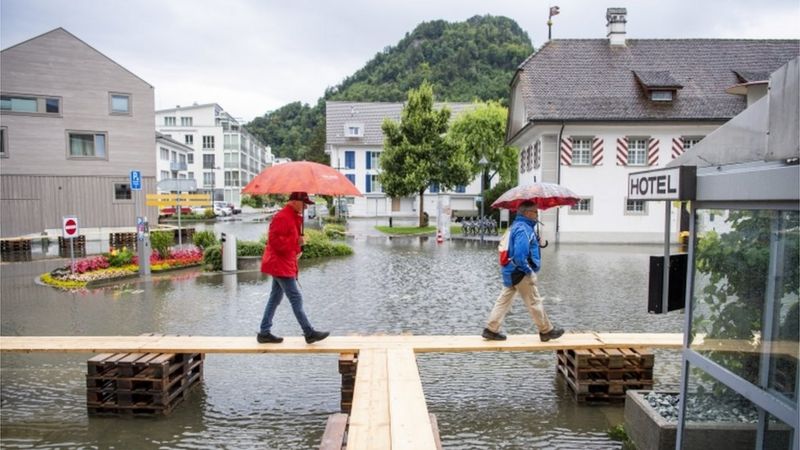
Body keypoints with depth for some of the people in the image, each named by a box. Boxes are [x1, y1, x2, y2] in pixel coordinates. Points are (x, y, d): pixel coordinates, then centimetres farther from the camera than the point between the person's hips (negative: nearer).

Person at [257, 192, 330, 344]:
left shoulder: (293, 217, 15)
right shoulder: (282, 217, -18)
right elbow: (275, 241, -25)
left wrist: (297, 249, 11)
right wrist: (296, 242, -21)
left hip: (284, 264, 11)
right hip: (280, 265, -11)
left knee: (275, 298, 14)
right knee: (296, 298, -7)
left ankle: (264, 333, 21)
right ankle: (309, 333, -2)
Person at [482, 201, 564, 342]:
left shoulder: (518, 225, 14)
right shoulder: (524, 229, -19)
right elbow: (520, 255, -29)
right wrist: (529, 271, -17)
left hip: (511, 272, 10)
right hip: (521, 273, -10)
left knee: (504, 300, 10)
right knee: (535, 302, 4)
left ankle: (491, 329, 12)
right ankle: (546, 331, 18)